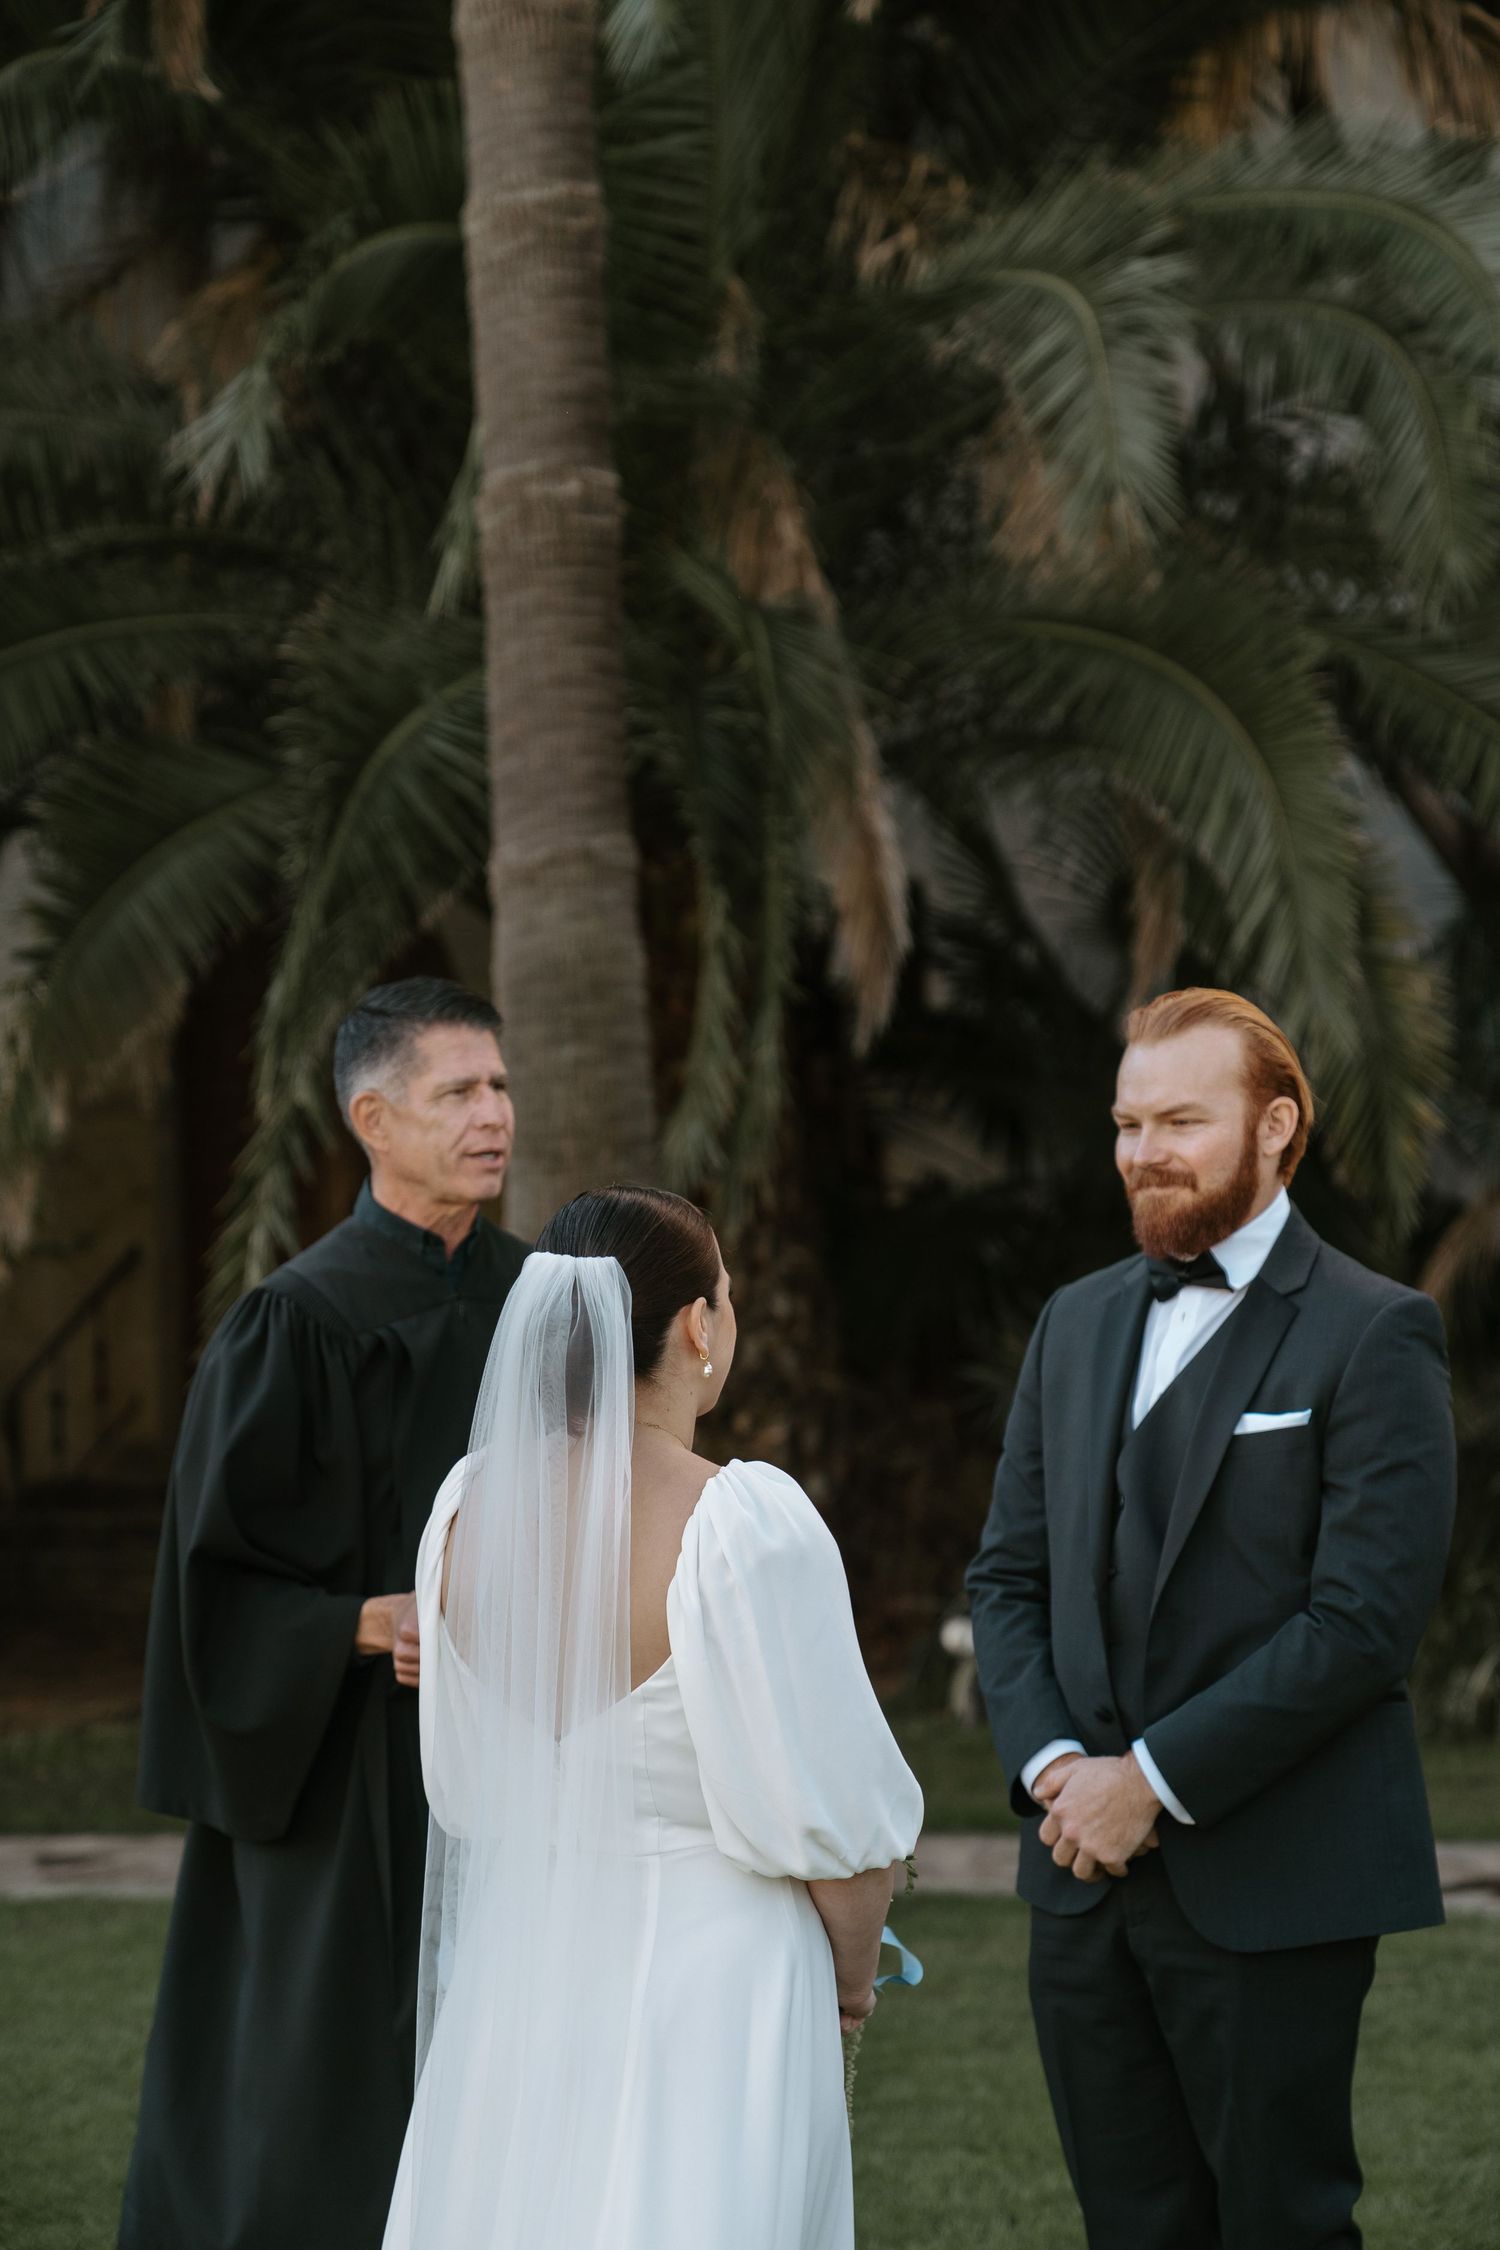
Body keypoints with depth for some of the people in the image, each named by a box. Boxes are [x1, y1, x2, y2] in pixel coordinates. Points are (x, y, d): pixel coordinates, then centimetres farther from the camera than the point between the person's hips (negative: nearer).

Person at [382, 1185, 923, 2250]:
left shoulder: (469, 1504, -2)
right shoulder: (745, 1522, -19)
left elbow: (465, 1782, 8)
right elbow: (826, 1803, -14)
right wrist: (853, 1967, 4)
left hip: (515, 1978, 6)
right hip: (707, 1977, -5)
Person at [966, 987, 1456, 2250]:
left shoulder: (1374, 1336, -6)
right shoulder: (1078, 1324, 15)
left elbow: (1365, 1616, -14)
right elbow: (1008, 1575, 14)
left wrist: (1156, 1780, -16)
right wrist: (1050, 1764, -5)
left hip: (1271, 1887, -6)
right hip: (1086, 1873, 6)